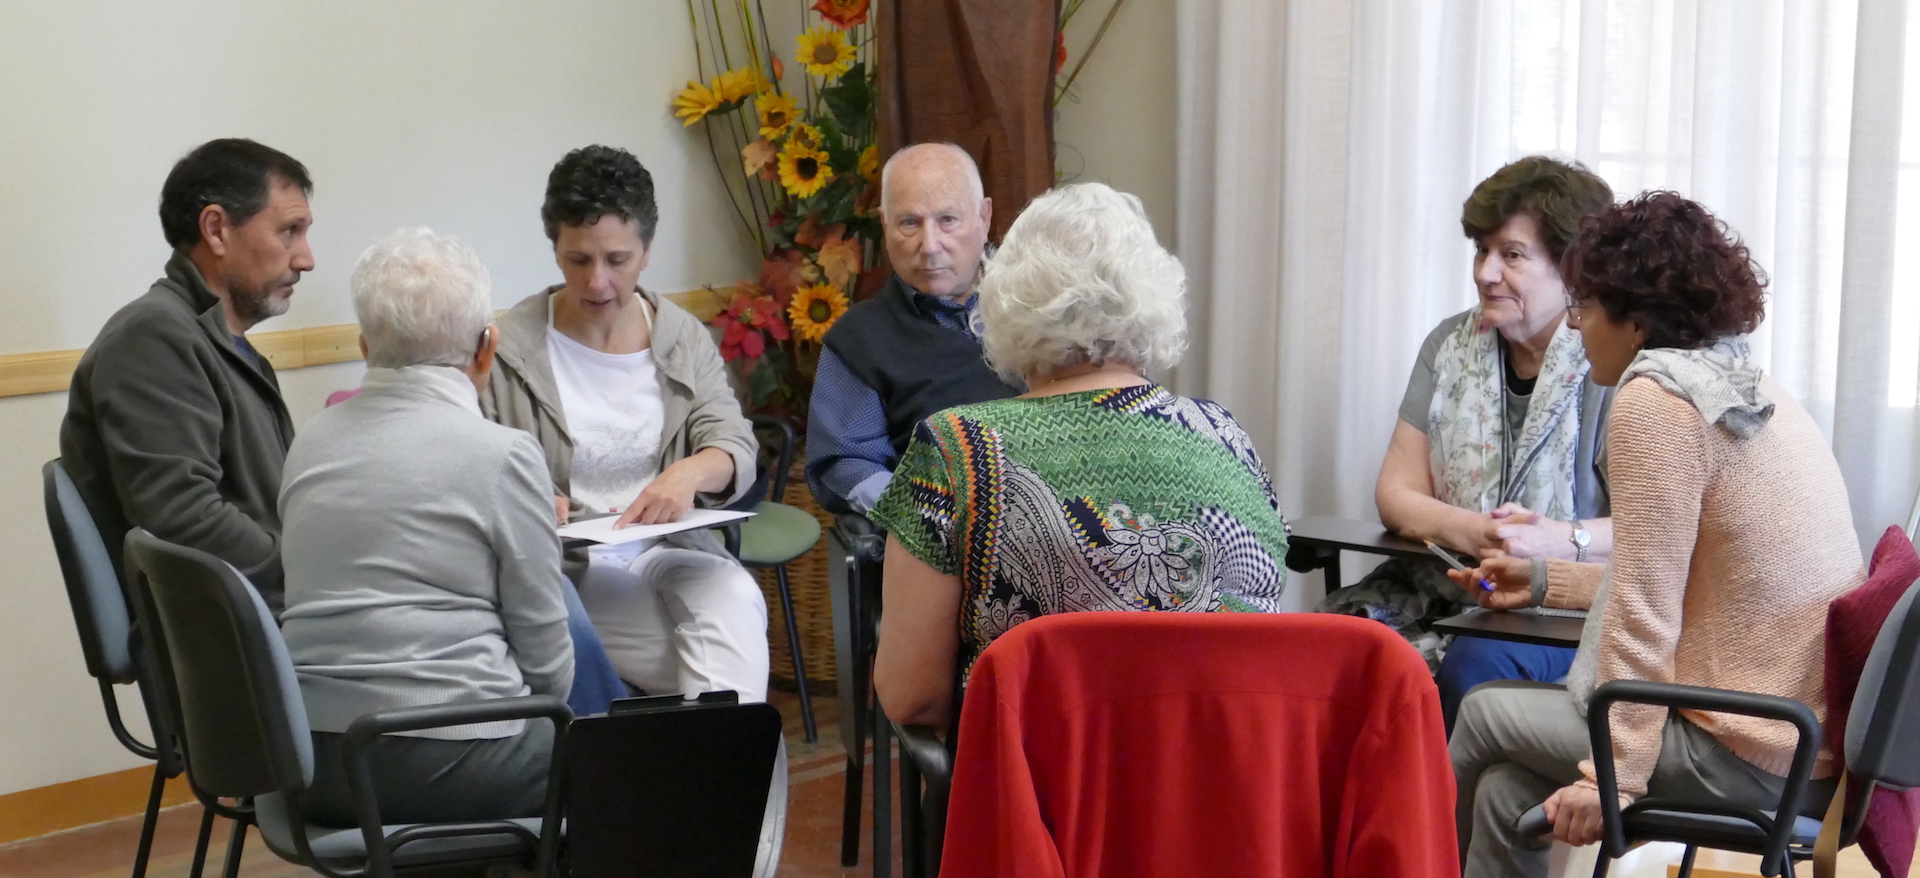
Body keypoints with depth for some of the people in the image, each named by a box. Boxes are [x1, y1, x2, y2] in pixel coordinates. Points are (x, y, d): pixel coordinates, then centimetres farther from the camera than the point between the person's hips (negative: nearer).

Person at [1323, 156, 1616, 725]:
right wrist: (1469, 531, -13)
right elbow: (1397, 494, 7)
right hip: (1445, 589, 5)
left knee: (1476, 662, -34)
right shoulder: (1452, 346, 12)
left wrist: (1560, 541, -27)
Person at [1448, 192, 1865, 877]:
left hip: (1750, 759, -8)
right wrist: (1544, 580, 31)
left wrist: (1615, 777, -14)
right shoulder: (1752, 393, 14)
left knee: (1486, 713, 9)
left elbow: (1644, 610, -17)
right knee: (1507, 790, 14)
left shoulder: (1656, 401, -14)